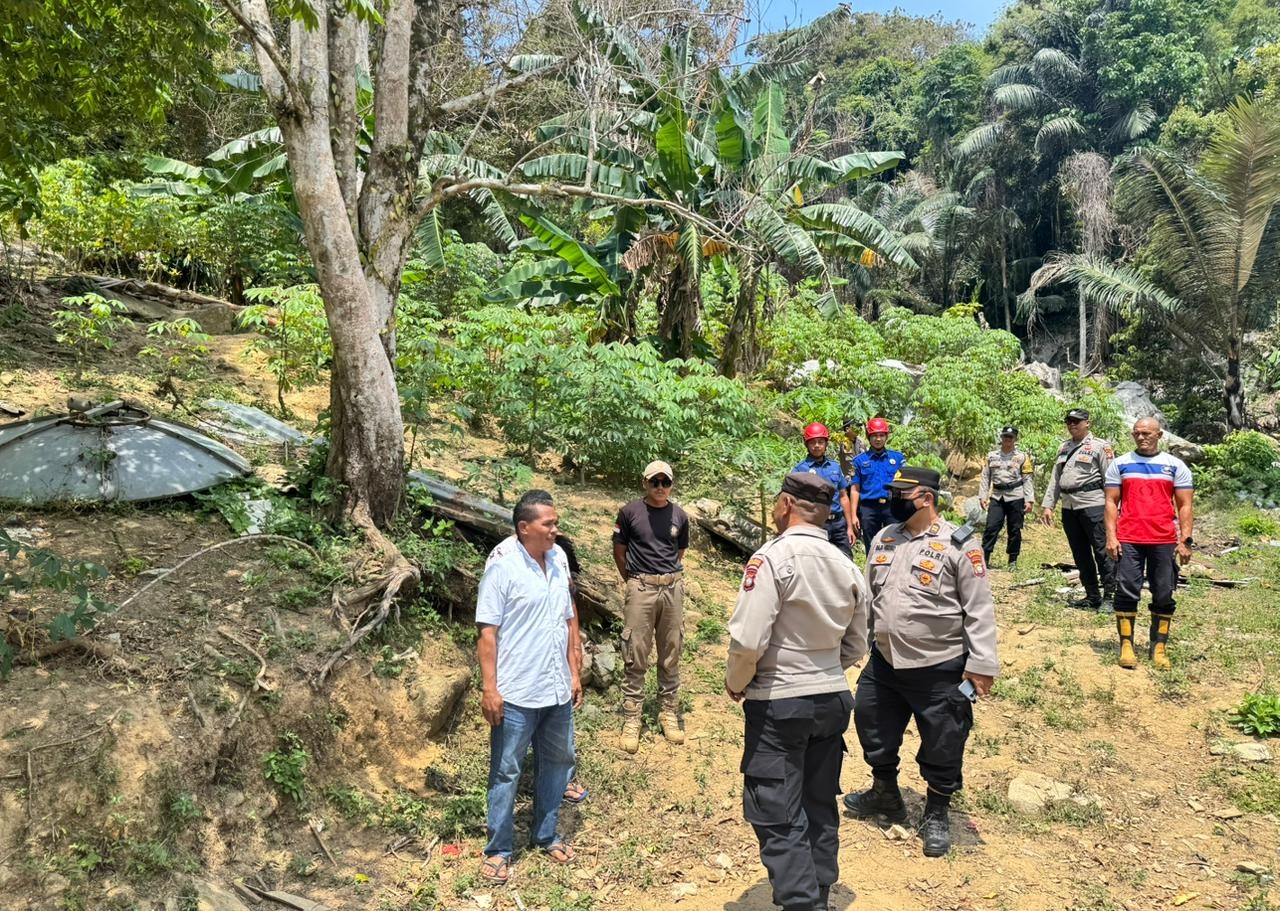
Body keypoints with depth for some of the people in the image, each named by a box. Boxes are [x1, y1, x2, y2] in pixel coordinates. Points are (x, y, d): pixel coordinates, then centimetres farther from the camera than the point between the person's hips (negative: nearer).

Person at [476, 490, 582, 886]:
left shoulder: (558, 560, 3)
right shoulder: (503, 567, -14)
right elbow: (488, 632, -13)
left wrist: (574, 673, 12)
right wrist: (489, 688, -15)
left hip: (557, 690, 6)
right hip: (516, 693, -6)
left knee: (556, 763, 18)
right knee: (506, 771, 8)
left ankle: (545, 835, 36)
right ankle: (499, 850, 22)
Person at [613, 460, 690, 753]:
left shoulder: (679, 516, 4)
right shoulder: (630, 512, -4)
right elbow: (619, 551, 6)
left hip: (673, 588, 3)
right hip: (640, 588, -3)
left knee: (670, 654, 11)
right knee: (635, 655, 1)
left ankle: (669, 712, 24)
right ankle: (631, 719, 9)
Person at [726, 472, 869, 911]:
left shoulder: (774, 557, -17)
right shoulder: (847, 566, 3)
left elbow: (748, 641, -21)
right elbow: (855, 647, 10)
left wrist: (735, 684, -4)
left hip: (779, 704, -7)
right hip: (833, 699, 7)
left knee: (777, 818, 2)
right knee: (820, 808, 19)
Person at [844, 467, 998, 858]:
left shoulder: (958, 544, -13)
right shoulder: (883, 539, 5)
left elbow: (979, 609, -12)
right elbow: (868, 596, 14)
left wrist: (981, 665, -15)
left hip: (940, 670, -5)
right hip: (883, 663, 6)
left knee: (942, 746, 10)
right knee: (875, 732, 20)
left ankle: (937, 813, 33)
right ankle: (885, 793, 44)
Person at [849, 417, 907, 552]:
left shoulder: (898, 457, 9)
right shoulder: (860, 460, 8)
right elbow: (855, 490, 6)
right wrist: (854, 516, 0)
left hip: (892, 507, 0)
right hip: (869, 508, 0)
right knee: (871, 549, 9)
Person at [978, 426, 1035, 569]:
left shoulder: (1022, 457, 4)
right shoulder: (991, 456, 10)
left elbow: (1027, 480, 2)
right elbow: (985, 477, 11)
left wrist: (1029, 500, -5)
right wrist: (982, 496, 3)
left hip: (1016, 497, -1)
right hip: (997, 497, 1)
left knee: (1015, 530, 4)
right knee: (991, 526, -7)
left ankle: (1013, 561, 13)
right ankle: (984, 557, -5)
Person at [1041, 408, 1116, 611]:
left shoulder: (1099, 446, -2)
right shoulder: (1064, 448, 18)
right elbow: (1055, 479, 18)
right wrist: (1047, 505, 12)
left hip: (1092, 505, -7)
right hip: (1069, 507, 7)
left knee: (1102, 551, -6)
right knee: (1080, 554, 11)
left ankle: (1109, 597, 0)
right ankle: (1092, 596, 19)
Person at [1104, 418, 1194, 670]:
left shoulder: (1175, 466, 7)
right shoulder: (1120, 464, 7)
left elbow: (1184, 506, 5)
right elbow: (1111, 502, 5)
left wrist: (1186, 540, -3)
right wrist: (1111, 536, -4)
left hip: (1164, 542, 1)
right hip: (1128, 541, 0)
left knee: (1164, 596, 5)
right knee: (1127, 592, -2)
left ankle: (1158, 647, 14)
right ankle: (1126, 646, 5)